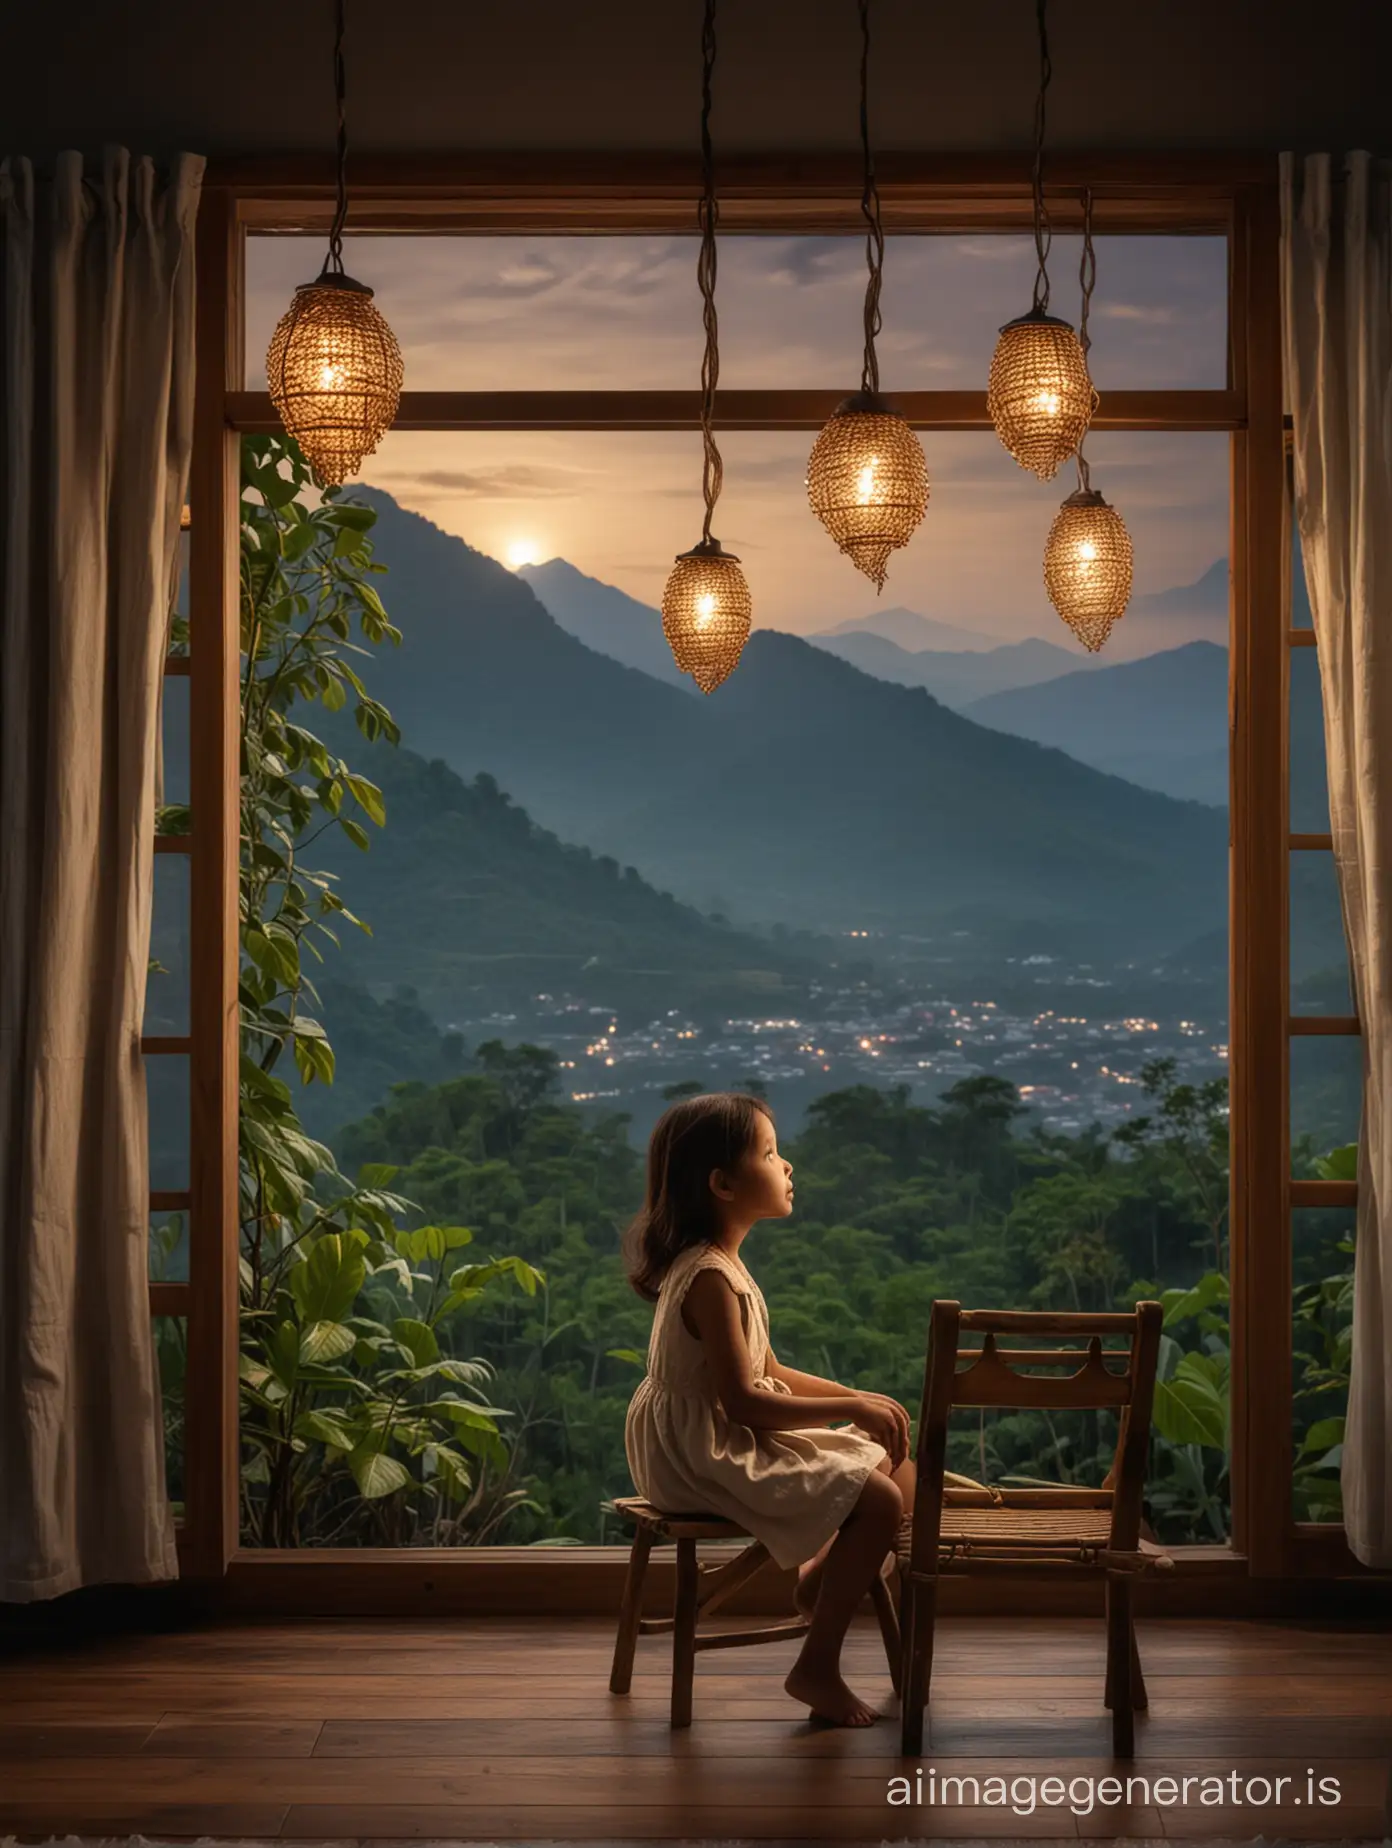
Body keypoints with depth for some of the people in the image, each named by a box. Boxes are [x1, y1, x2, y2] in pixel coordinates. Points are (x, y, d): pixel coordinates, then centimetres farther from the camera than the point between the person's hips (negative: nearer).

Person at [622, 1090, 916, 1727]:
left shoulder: (720, 1265, 11)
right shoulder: (711, 1279, -21)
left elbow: (768, 1372, 15)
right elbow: (742, 1400, -25)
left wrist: (860, 1397, 4)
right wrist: (851, 1407, -17)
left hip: (728, 1440, 10)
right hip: (703, 1455, -10)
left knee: (898, 1470, 9)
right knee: (877, 1501, -19)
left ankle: (819, 1579, 23)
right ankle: (816, 1669, -10)